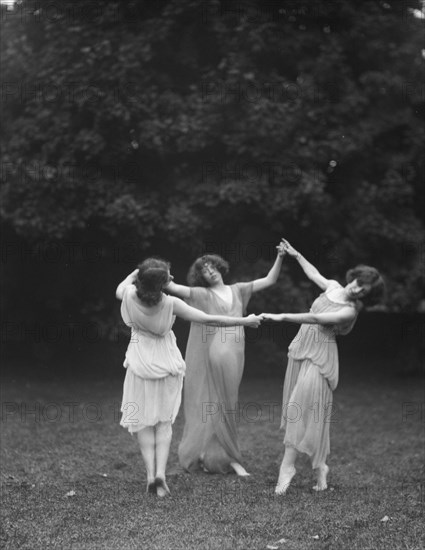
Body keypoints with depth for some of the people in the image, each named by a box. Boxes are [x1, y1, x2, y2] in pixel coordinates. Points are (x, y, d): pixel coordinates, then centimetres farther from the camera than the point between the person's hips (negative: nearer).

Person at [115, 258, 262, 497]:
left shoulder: (129, 296, -17)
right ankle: (161, 472, -3)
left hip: (140, 364, 1)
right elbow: (209, 320, -19)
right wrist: (245, 321, -11)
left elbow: (120, 288, 11)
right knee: (164, 420, 11)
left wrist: (138, 272, 11)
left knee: (144, 420, 12)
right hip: (167, 363, -1)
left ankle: (151, 473, 1)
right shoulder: (170, 304, -22)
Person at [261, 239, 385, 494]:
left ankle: (288, 465, -13)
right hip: (301, 348, 8)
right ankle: (319, 467, 12)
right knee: (296, 408, 7)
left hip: (320, 355, -8)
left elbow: (316, 319, -25)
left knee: (302, 406, -15)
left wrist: (282, 317, -31)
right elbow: (314, 274, 29)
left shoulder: (351, 310, -15)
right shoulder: (333, 287, 7)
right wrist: (296, 255, 35)